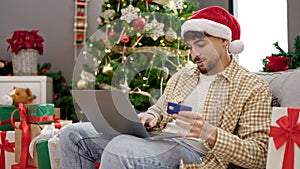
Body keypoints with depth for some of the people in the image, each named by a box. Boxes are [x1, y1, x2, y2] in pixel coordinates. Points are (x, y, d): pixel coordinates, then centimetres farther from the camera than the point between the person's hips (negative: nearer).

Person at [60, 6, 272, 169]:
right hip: (157, 138, 8)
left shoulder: (254, 88, -2)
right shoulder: (182, 76, 19)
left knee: (120, 148, -35)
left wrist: (210, 133, -25)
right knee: (73, 134, -3)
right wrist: (150, 118, 0)